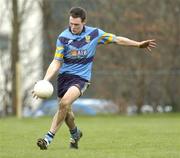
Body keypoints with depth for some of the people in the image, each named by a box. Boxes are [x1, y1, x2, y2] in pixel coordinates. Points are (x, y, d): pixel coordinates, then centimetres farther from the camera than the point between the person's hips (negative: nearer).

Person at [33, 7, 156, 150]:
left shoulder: (94, 33, -4)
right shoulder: (63, 37, -5)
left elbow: (117, 39, 9)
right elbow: (56, 63, -5)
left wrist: (139, 44, 11)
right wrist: (45, 81, -18)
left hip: (81, 77, -2)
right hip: (64, 75, 2)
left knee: (64, 102, -27)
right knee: (65, 111, 8)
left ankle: (49, 138, -22)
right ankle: (75, 133, 42)